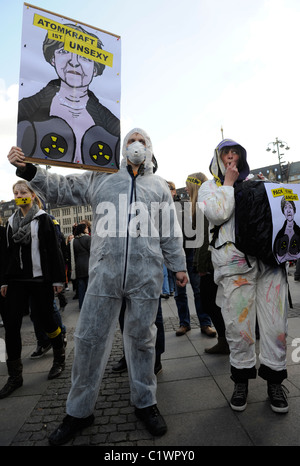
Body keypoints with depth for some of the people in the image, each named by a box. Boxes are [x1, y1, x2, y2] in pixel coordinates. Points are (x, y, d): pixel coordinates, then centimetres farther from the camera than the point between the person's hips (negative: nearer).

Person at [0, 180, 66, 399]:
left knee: (45, 318, 3)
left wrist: (58, 278, -10)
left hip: (40, 278, -5)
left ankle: (60, 358, 29)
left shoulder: (43, 219, -2)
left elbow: (54, 250, -6)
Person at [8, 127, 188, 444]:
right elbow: (61, 189, 11)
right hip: (105, 272, 0)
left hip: (147, 275, 1)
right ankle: (79, 411, 28)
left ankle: (144, 403, 33)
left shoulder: (159, 186, 16)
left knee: (141, 339, 11)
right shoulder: (101, 178, 14)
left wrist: (178, 266, 12)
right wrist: (28, 169, -3)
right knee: (89, 338, 6)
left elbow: (170, 232, 14)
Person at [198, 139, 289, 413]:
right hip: (235, 262, -3)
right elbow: (217, 214, -8)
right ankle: (242, 378, 25)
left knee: (275, 324, 4)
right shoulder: (209, 187, 11)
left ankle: (274, 378, 25)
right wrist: (228, 183, -1)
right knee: (238, 326, 2)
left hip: (269, 258, 3)